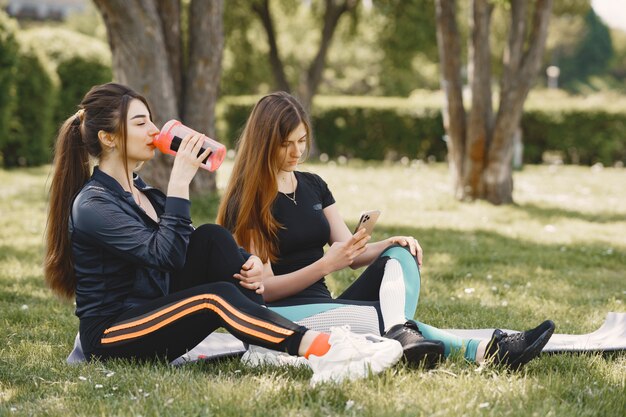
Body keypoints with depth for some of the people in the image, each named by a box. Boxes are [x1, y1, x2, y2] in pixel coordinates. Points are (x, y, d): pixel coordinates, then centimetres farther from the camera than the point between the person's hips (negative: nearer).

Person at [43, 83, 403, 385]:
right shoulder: (93, 205, -14)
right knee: (217, 297, -31)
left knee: (211, 238, -13)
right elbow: (165, 255, -25)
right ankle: (322, 350, -45)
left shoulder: (140, 192, 14)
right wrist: (179, 183, -26)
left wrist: (247, 262, -9)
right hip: (111, 336, -8)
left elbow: (183, 249, 10)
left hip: (154, 310, 8)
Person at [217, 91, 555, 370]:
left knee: (399, 254, -19)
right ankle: (479, 351, -50)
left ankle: (400, 331, -52)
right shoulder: (247, 202, -7)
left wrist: (391, 245, -13)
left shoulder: (313, 186, 15)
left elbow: (352, 253, 9)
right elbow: (263, 287, -12)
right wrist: (325, 265, -25)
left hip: (325, 306, 7)